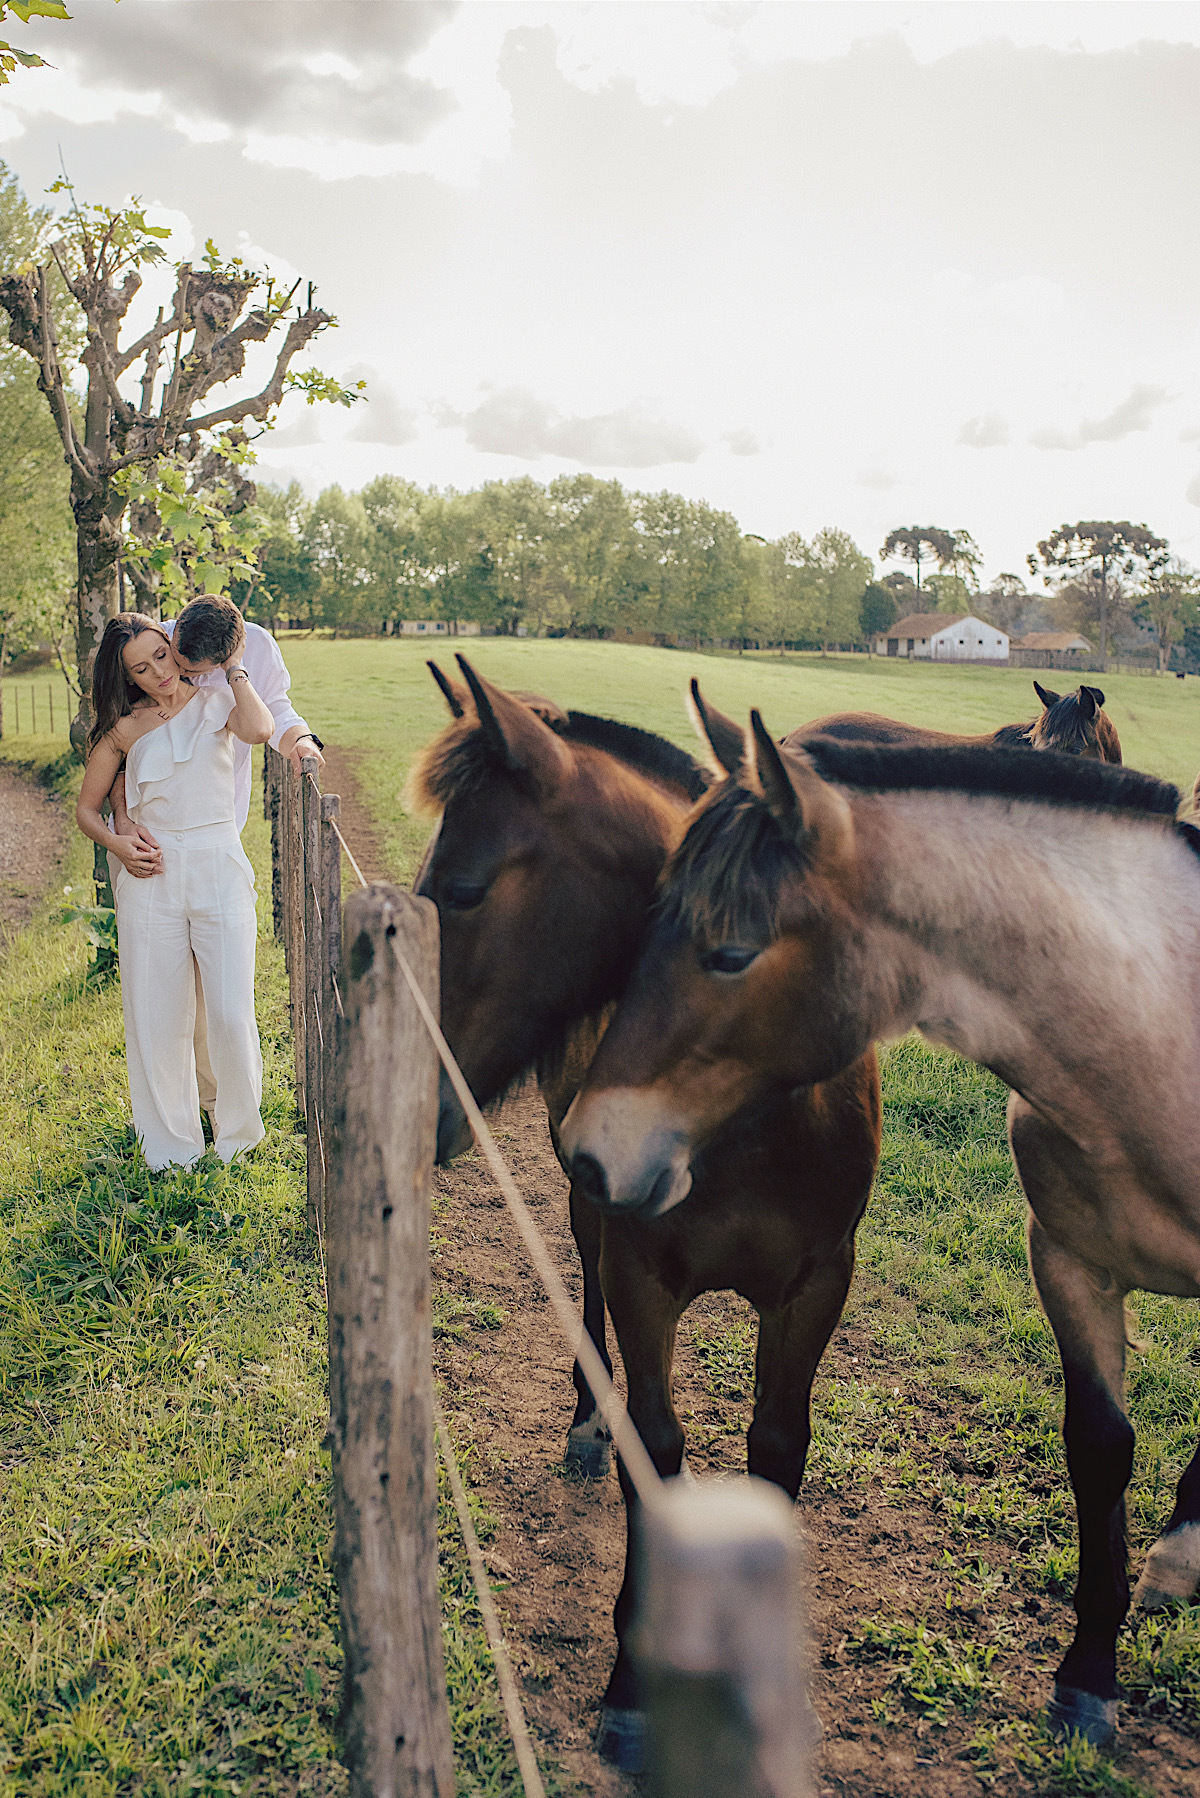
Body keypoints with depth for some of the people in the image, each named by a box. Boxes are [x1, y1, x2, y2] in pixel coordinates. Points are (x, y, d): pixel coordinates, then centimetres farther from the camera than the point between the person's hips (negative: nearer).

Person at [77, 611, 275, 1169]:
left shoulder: (215, 703, 6)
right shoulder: (124, 728, 8)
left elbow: (258, 729, -18)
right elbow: (86, 808, 14)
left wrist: (233, 668, -5)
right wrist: (116, 844, -6)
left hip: (219, 869, -1)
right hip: (152, 876, 1)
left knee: (232, 1014, -5)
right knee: (157, 1018, 4)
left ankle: (238, 1132, 18)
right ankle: (172, 1142, 21)